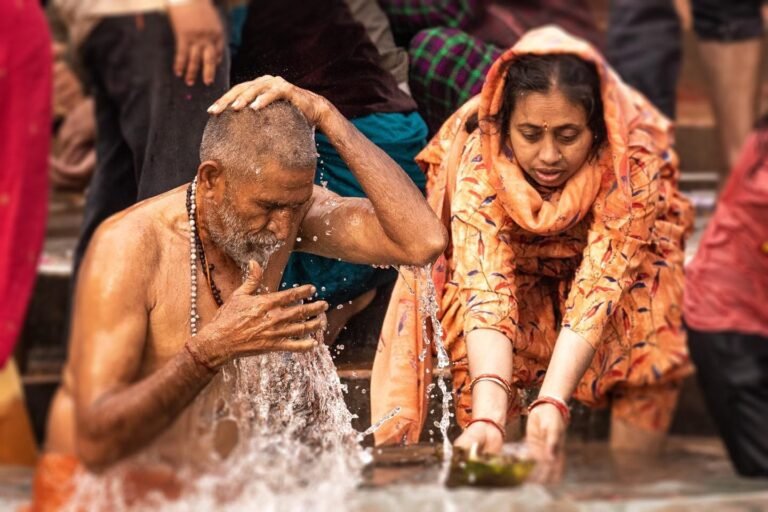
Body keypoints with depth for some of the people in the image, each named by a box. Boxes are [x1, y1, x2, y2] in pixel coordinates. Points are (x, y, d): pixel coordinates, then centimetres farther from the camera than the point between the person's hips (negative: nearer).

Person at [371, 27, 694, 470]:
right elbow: (484, 288, -43)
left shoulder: (634, 159, -36)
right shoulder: (479, 158, -35)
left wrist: (552, 402, -55)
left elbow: (599, 284, -42)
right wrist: (488, 416, -58)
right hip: (518, 262, 1)